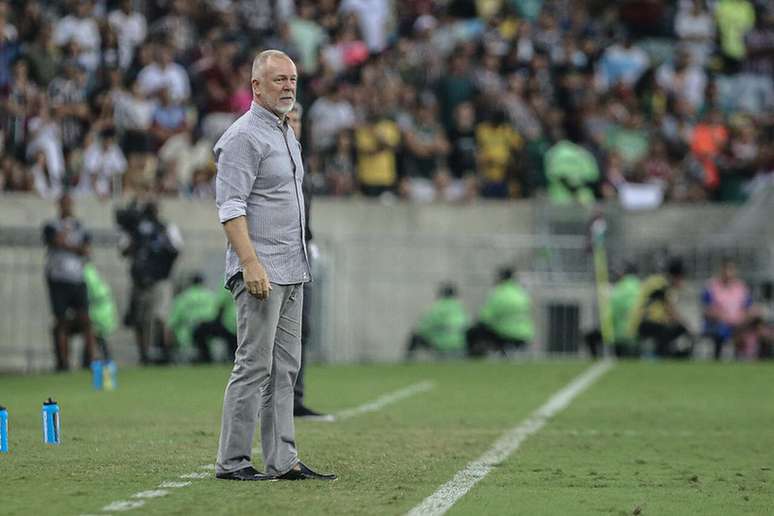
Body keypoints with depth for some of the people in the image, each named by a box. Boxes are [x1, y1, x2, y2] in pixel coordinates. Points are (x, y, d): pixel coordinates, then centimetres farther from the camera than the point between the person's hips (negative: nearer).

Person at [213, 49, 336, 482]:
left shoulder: (287, 133, 18)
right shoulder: (244, 136, -11)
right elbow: (230, 206, -18)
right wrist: (250, 263, -26)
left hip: (292, 273, 9)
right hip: (260, 271, -9)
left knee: (285, 367, 8)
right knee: (255, 365, -9)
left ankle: (283, 461, 11)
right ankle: (232, 461, -5)